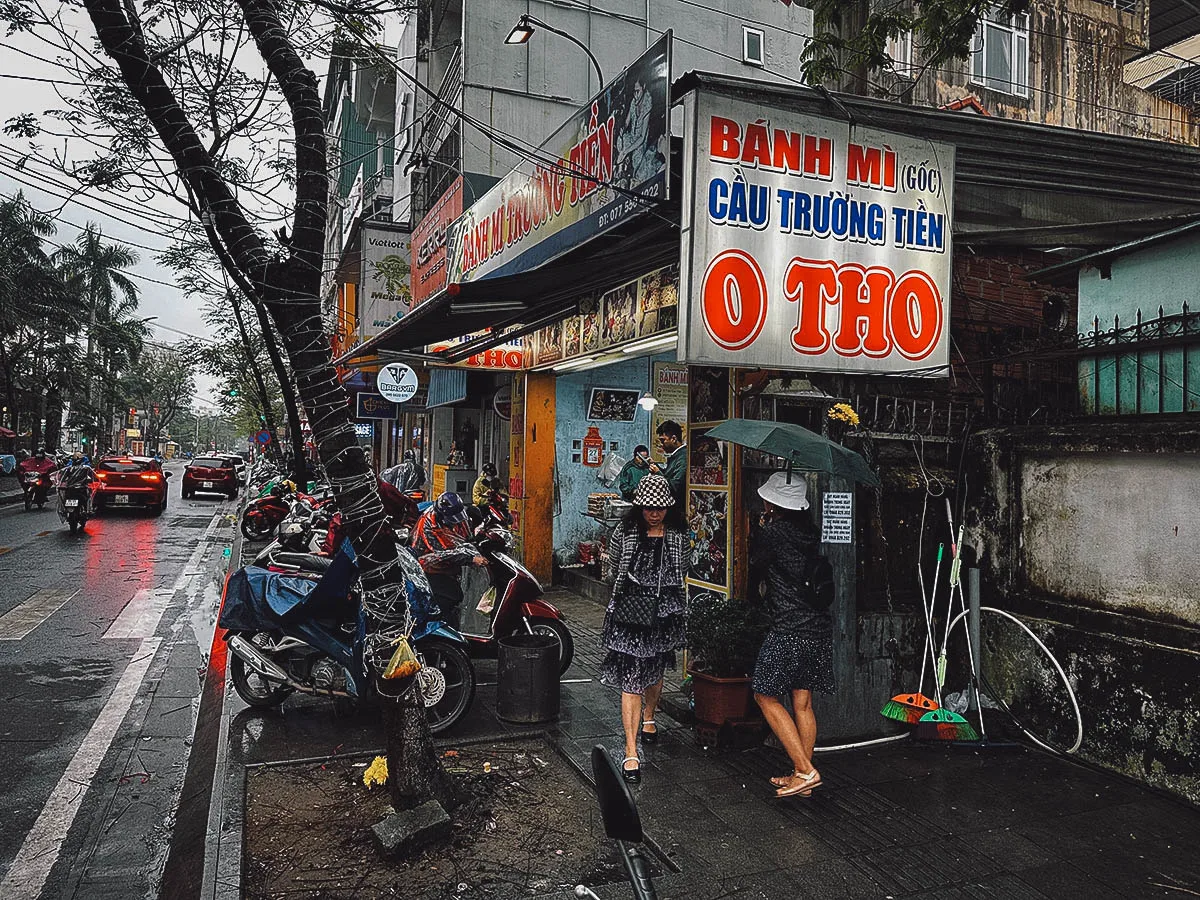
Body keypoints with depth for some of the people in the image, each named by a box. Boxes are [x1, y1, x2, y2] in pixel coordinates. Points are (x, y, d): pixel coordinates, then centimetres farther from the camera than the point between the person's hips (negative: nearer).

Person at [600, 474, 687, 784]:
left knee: (655, 671, 22)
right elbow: (612, 572, 6)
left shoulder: (678, 537, 0)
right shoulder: (624, 533, -6)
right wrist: (634, 586, 7)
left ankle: (648, 718, 51)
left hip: (663, 614, 3)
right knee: (631, 679, -7)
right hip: (630, 613, -3)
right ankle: (631, 752, -4)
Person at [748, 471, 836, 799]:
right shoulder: (808, 530, 6)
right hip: (820, 628, 7)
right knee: (803, 701, 14)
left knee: (766, 696, 6)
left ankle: (806, 770, 2)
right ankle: (802, 775, 22)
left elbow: (757, 564, 3)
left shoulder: (771, 533, -12)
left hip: (788, 631, -7)